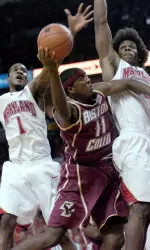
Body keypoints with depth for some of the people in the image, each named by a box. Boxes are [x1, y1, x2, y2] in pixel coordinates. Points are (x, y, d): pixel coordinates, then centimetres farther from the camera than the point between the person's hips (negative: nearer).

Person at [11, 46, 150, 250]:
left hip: (108, 170, 7)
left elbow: (128, 84, 11)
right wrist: (53, 72, -67)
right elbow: (62, 109, -48)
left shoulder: (99, 91, -1)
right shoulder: (69, 109, -24)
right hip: (80, 174, -7)